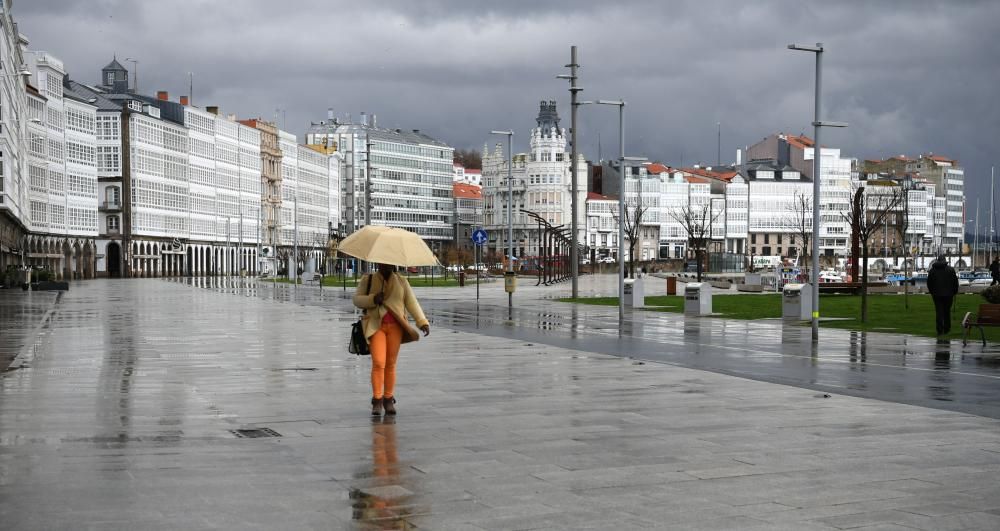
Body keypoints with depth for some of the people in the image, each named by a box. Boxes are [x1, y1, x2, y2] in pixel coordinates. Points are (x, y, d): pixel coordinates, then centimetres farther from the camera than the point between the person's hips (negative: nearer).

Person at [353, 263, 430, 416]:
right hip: (375, 326, -2)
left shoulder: (401, 281, 11)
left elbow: (411, 302, 4)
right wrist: (373, 299, -17)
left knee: (391, 364, 2)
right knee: (378, 362, -12)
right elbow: (357, 299, 2)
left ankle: (388, 400, 8)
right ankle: (377, 400, -7)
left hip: (395, 326, 2)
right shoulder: (367, 280, 9)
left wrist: (422, 322, -8)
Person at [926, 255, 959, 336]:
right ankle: (947, 329, 17)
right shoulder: (950, 269, -1)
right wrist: (954, 292, 10)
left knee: (939, 312, 0)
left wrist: (931, 292, 19)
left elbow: (929, 283, 8)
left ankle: (940, 330, -7)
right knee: (947, 312, 12)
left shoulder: (932, 270, 3)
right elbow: (955, 282, 0)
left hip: (937, 295, 0)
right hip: (948, 294, 0)